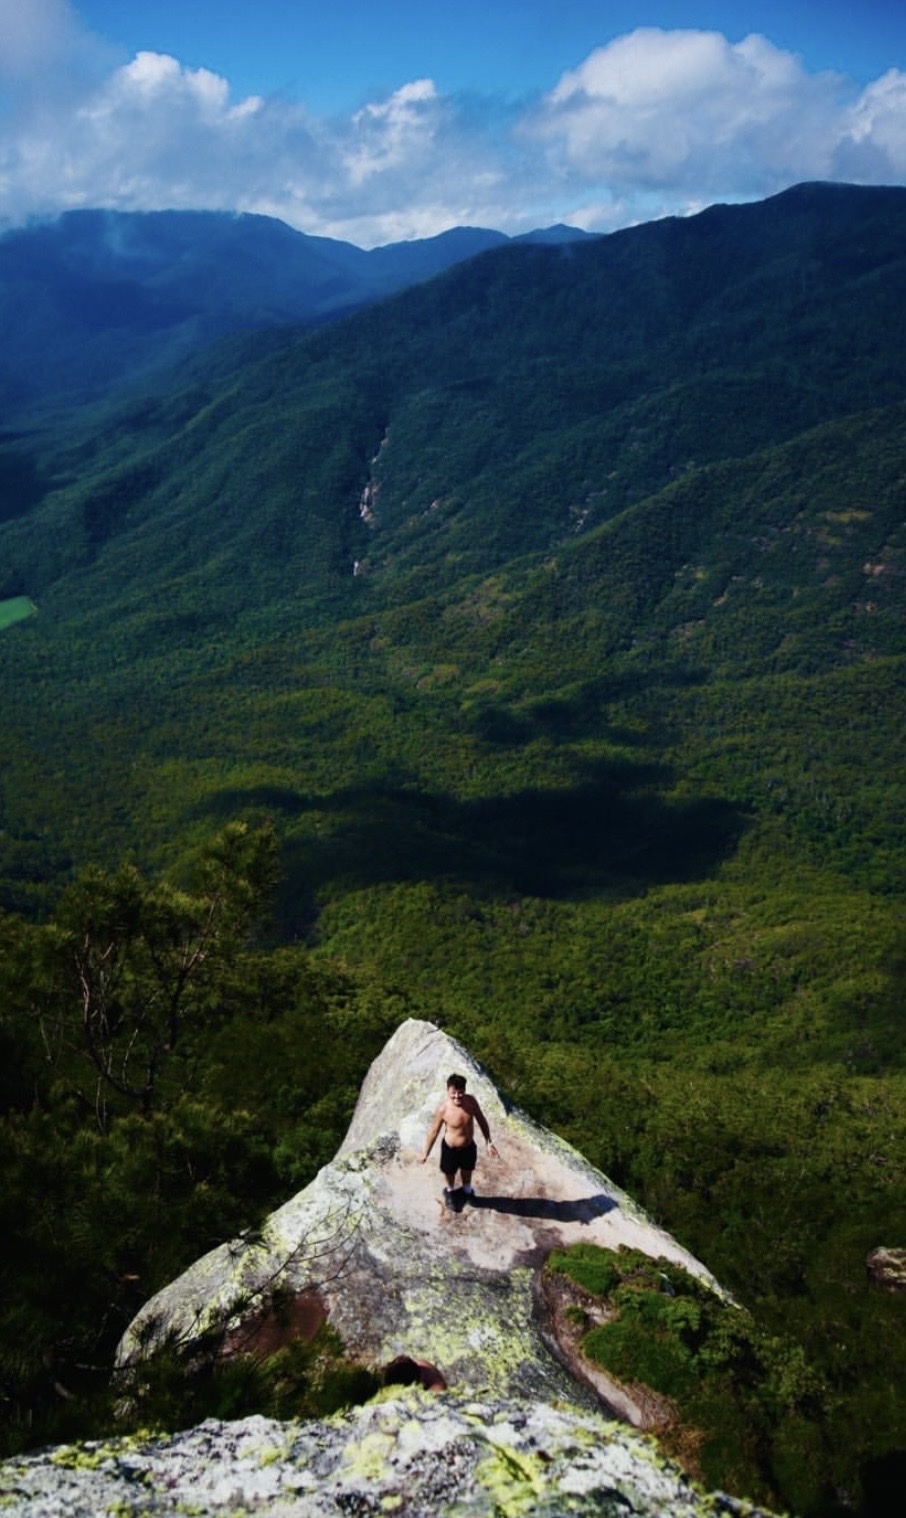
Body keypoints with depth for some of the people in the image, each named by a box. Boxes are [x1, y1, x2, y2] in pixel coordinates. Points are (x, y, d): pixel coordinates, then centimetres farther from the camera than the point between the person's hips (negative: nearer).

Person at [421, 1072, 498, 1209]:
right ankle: (450, 1192, 59)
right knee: (450, 1173, 25)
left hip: (469, 1147, 3)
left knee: (467, 1172, 29)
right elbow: (434, 1131, -15)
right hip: (450, 1149, -3)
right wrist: (426, 1153, -5)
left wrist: (489, 1143, 2)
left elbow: (481, 1120, -4)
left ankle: (467, 1192, 61)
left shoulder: (471, 1101, -22)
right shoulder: (443, 1109, -30)